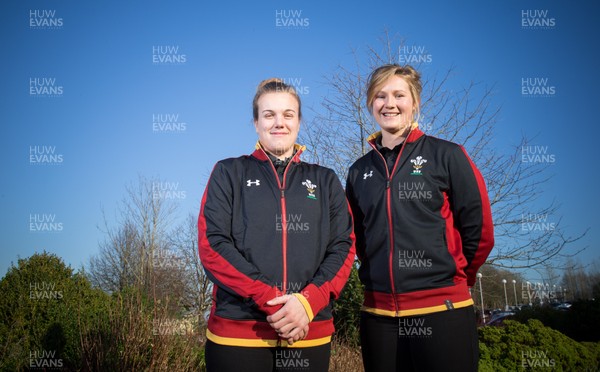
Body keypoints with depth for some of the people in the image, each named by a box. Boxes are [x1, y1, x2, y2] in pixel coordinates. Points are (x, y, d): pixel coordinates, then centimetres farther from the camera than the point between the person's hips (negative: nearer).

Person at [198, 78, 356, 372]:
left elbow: (343, 247, 4)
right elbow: (212, 244, -5)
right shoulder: (229, 173, 6)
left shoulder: (325, 181, 12)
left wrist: (308, 301, -13)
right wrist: (271, 300, -15)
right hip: (237, 333, -1)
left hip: (310, 334, 2)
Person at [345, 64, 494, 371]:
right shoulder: (360, 171, 10)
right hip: (378, 314, 4)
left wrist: (452, 278, 8)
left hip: (442, 311, -3)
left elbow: (479, 230, 0)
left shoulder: (446, 155, -2)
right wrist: (382, 276, 12)